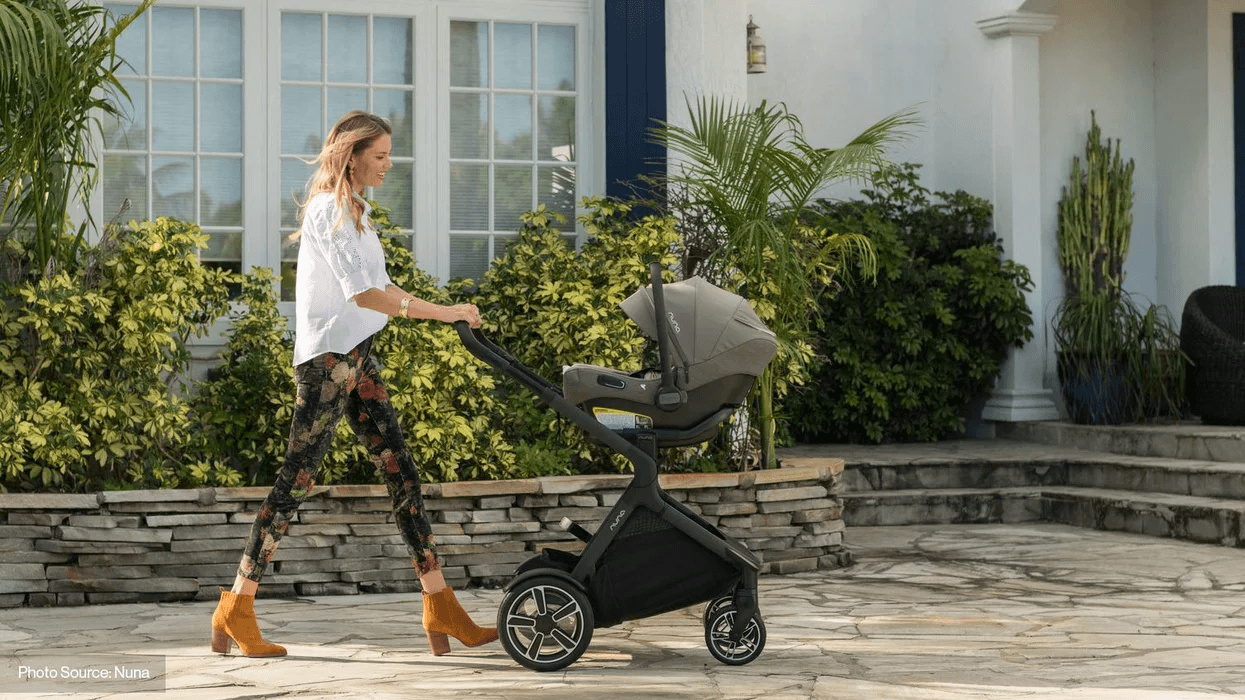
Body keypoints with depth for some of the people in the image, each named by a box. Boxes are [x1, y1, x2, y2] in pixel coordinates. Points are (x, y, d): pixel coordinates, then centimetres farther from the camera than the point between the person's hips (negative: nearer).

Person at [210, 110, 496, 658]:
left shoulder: (354, 210, 17)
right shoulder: (329, 210, -13)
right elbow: (362, 294, -22)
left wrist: (447, 312, 15)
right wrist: (441, 312, -21)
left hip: (356, 356, 10)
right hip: (326, 357, -10)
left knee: (400, 471, 4)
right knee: (296, 480, -5)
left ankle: (442, 609, 4)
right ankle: (235, 610, 5)